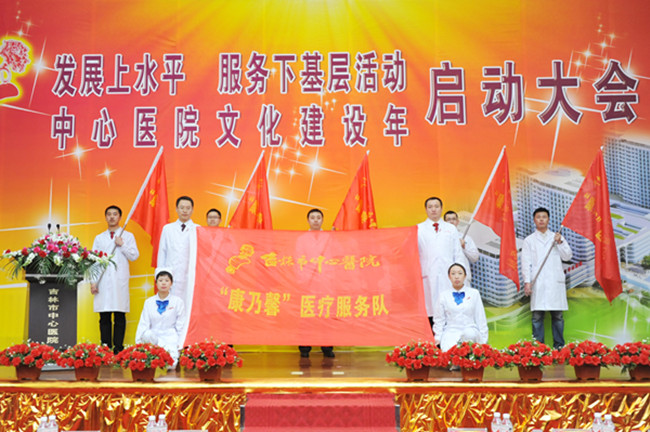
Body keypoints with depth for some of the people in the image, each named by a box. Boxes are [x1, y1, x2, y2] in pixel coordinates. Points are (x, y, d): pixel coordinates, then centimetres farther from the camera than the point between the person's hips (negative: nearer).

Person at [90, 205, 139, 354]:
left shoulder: (128, 236, 10)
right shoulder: (99, 238, 16)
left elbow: (134, 256, 2)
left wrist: (122, 245, -7)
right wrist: (93, 282, 3)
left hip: (120, 280, -2)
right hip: (103, 281, 2)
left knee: (120, 316, -3)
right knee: (104, 317, 1)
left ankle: (118, 347, 0)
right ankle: (105, 346, 5)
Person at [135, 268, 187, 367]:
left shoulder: (178, 302, 4)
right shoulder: (149, 302, 10)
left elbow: (180, 327, 5)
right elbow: (143, 325, 6)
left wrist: (179, 347, -4)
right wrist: (138, 343, -7)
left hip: (170, 338, -2)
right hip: (153, 337, 2)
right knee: (147, 335, -35)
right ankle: (169, 350, -18)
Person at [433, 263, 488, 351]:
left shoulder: (474, 293, 10)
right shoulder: (444, 296, 10)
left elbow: (480, 318, 10)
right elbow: (439, 320, 13)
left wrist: (482, 341, 4)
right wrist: (437, 339, 4)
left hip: (470, 330, 2)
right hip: (451, 332, -2)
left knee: (469, 334, -36)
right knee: (448, 351, -35)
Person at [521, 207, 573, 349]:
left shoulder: (557, 237, 16)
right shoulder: (529, 240, 12)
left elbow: (567, 256, 8)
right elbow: (526, 262, 5)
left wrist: (560, 243, -6)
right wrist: (527, 282, -5)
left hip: (555, 282, 1)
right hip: (538, 283, -1)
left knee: (557, 316, 1)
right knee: (537, 316, -4)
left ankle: (559, 345, 8)